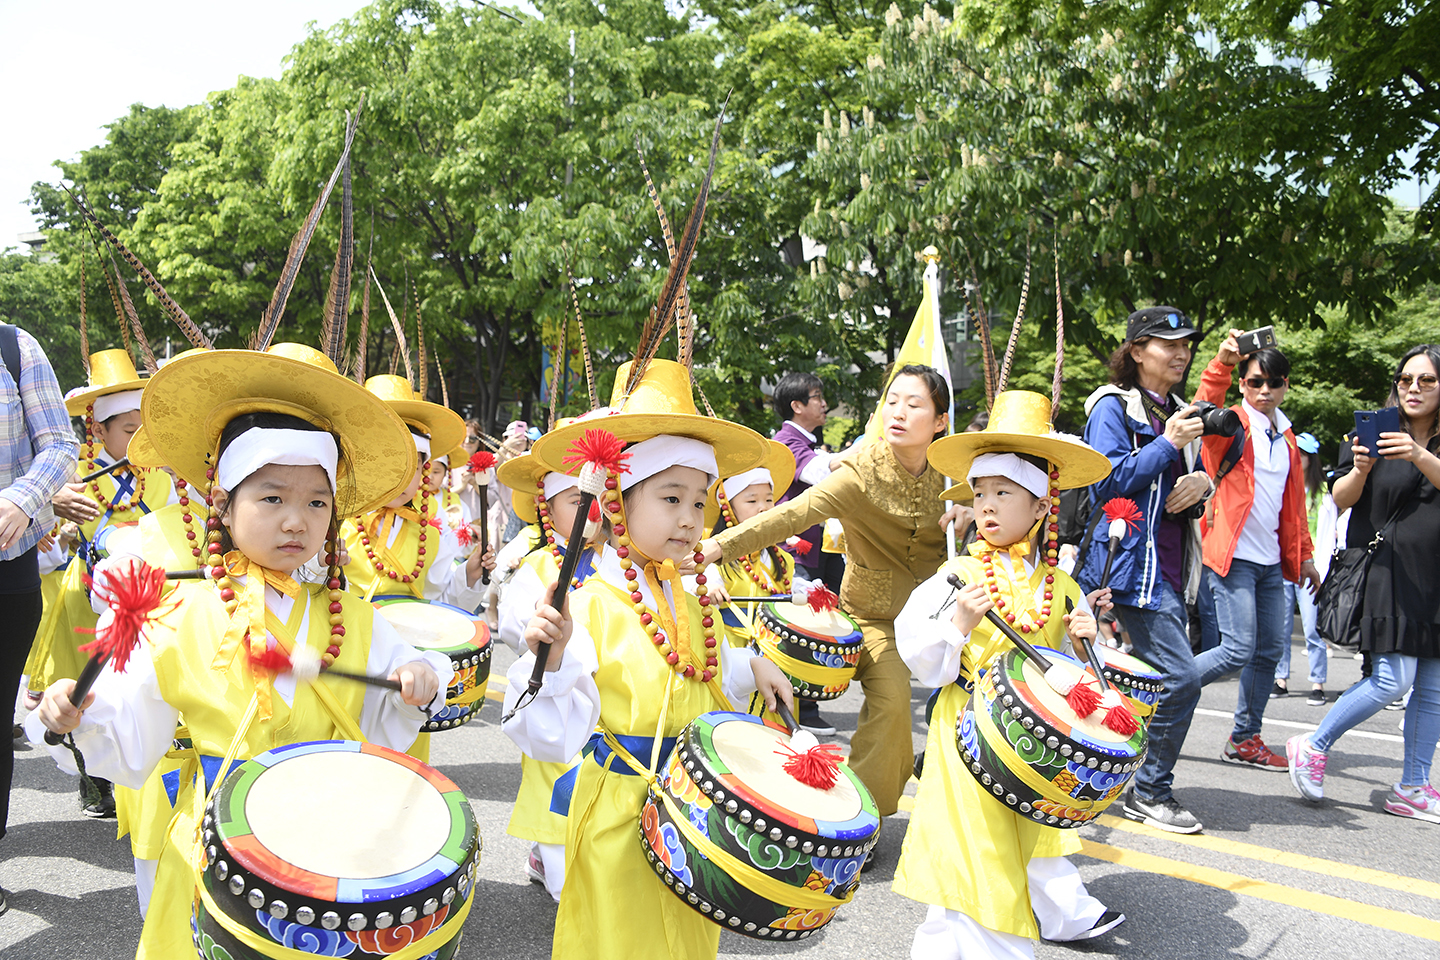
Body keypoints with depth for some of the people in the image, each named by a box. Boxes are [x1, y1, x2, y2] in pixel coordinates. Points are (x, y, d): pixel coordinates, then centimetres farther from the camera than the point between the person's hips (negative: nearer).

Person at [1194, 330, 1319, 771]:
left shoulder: (1286, 438, 17)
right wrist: (1222, 363, -45)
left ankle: (1244, 740, 19)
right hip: (1234, 555, -7)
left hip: (1271, 561, 8)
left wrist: (1304, 554, 24)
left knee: (1270, 650, 8)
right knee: (1238, 651, -14)